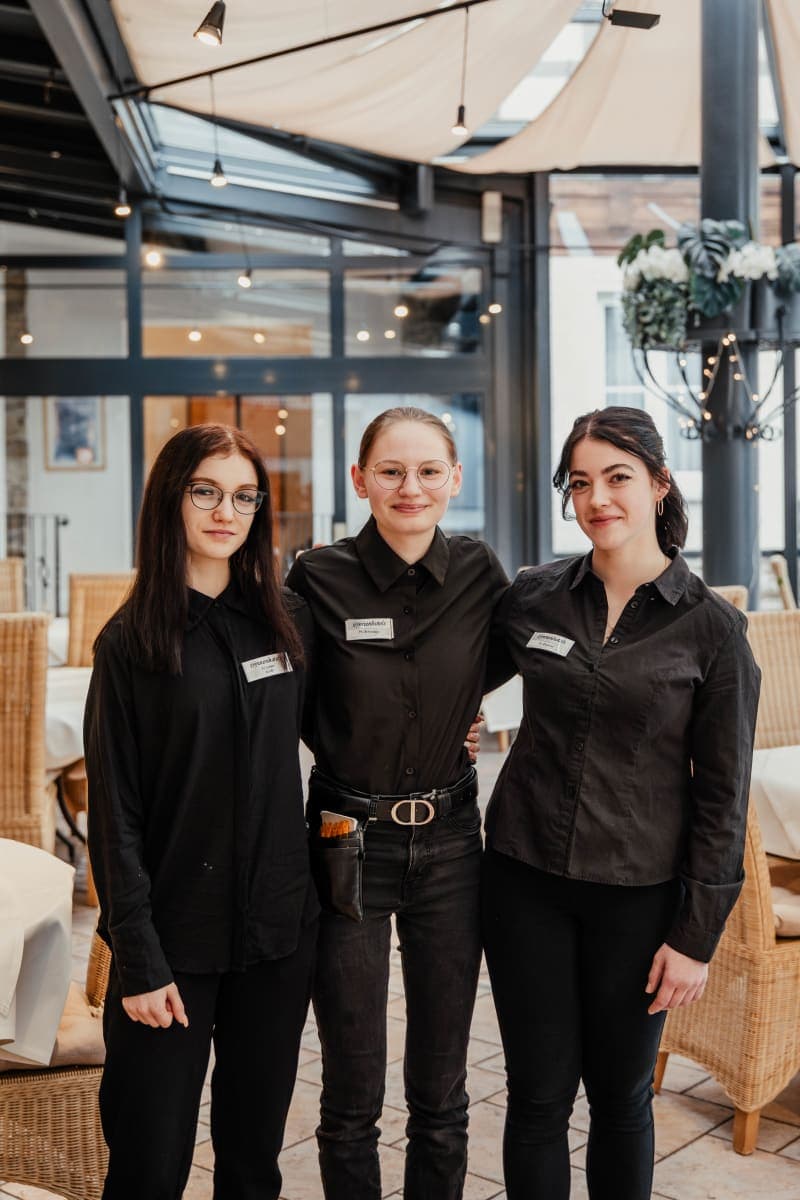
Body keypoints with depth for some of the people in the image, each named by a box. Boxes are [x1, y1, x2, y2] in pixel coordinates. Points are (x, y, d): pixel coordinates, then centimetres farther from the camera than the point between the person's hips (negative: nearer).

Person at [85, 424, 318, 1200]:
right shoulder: (132, 640, -6)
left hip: (279, 926, 3)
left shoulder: (289, 620, 4)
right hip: (177, 934, -3)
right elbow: (114, 811, -8)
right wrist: (138, 960, -11)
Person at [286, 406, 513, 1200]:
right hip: (349, 845, -2)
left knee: (441, 1091, 14)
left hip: (448, 842, 3)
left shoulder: (478, 573, -3)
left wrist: (446, 715, 7)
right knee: (353, 1095, 9)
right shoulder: (320, 579, -11)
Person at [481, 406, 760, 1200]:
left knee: (620, 1093, 14)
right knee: (538, 1092, 9)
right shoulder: (532, 597, -1)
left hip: (638, 892, -1)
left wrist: (696, 935, -5)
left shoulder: (711, 628, -7)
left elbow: (722, 796, -5)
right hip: (526, 875, 2)